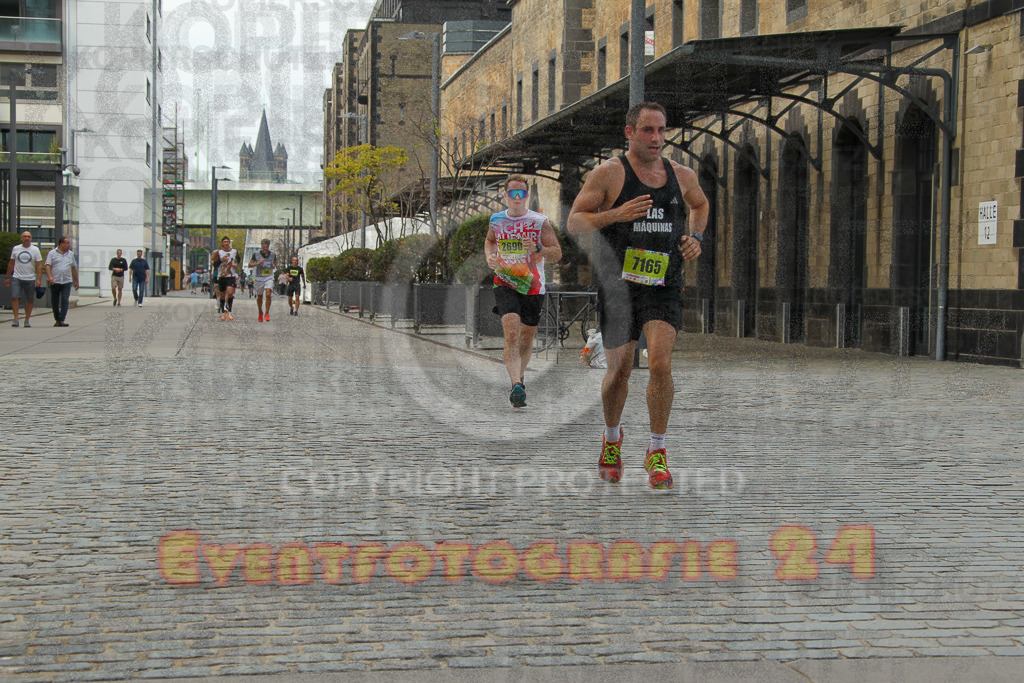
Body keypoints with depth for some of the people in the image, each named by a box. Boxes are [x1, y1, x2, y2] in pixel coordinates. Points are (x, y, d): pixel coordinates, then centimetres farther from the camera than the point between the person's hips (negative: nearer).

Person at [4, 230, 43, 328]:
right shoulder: (15, 249, 8)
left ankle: (27, 320, 13)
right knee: (15, 297, -13)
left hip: (30, 279, 0)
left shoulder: (35, 250, 3)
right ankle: (16, 319, -10)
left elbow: (39, 265, -1)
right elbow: (11, 264, 16)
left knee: (30, 300, 2)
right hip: (16, 278, 0)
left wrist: (39, 279, -11)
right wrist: (7, 277, 14)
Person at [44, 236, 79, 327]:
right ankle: (57, 320, 19)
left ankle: (61, 320, -15)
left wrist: (76, 281, 21)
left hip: (67, 281, 2)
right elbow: (48, 266, -4)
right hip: (55, 281, -2)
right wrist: (49, 277, -20)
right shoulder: (52, 253, 4)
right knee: (55, 302, 6)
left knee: (65, 301, -12)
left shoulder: (71, 254, 15)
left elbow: (73, 268, 21)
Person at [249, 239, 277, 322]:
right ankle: (260, 313, 32)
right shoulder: (256, 254, -7)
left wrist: (274, 265, -2)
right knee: (259, 296, 11)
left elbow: (275, 261, 21)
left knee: (268, 294, -18)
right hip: (259, 278, 0)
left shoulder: (272, 254, 0)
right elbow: (250, 265, -3)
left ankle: (267, 314, -9)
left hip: (269, 278, 0)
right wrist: (258, 263, -20)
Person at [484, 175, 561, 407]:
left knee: (526, 341, 11)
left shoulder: (540, 222, -4)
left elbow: (557, 253, -3)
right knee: (512, 333, -21)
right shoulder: (496, 220, 4)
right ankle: (517, 385, -31)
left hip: (532, 288, 0)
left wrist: (537, 249, -21)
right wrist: (489, 256, 4)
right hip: (505, 285, 0)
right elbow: (489, 240, 26)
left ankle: (520, 376, 38)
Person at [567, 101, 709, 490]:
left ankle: (657, 454, -1)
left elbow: (700, 204, 30)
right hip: (617, 284, -2)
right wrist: (616, 214, -21)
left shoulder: (681, 175, 8)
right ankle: (612, 438, 36)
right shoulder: (609, 173, -5)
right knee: (619, 372, 6)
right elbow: (574, 222, -6)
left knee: (660, 363, -16)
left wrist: (696, 237, 11)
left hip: (664, 286, 2)